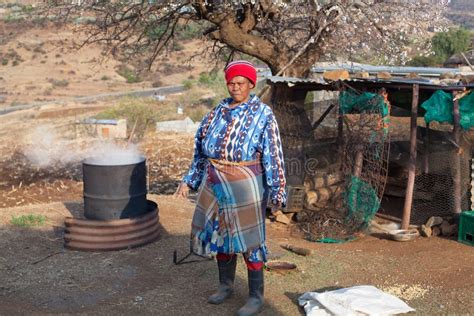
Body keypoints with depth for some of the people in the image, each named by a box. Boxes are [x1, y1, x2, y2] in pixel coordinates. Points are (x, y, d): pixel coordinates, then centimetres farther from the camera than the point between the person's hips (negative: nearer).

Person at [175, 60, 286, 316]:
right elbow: (201, 148, 15)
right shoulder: (218, 112, 9)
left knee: (248, 238, 0)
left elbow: (272, 156, -9)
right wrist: (189, 180, 12)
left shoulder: (262, 114, -6)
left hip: (245, 186, -5)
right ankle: (225, 285, 32)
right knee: (219, 233, 14)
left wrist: (277, 191, -13)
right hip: (215, 184, 6)